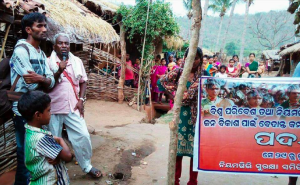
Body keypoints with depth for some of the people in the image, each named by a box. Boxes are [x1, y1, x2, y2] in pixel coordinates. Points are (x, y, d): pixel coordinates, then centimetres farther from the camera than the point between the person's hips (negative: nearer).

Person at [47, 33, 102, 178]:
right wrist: (59, 71, -19)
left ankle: (87, 166, 22)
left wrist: (81, 100, 1)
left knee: (83, 136, 2)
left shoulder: (77, 61, 6)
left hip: (72, 107, 2)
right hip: (53, 108, -2)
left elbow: (83, 81, 12)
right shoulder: (48, 62, -3)